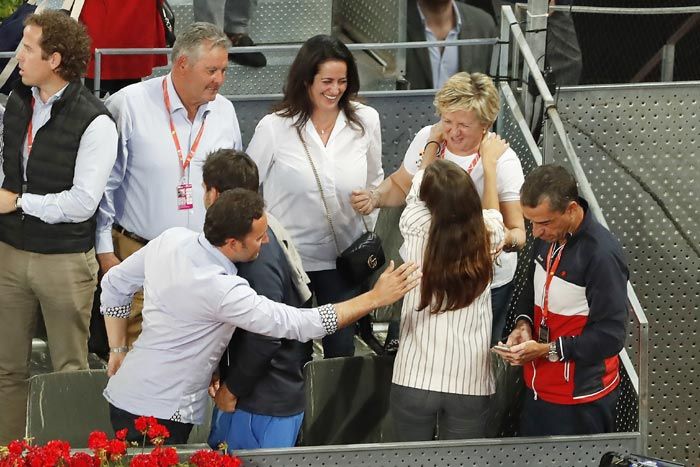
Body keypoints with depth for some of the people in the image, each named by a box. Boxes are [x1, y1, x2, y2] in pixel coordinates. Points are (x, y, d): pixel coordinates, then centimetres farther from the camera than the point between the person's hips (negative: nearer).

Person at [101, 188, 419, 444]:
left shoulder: (171, 239, -5)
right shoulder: (222, 291, -27)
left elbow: (114, 283, 9)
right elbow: (301, 325, -24)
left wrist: (118, 350, 19)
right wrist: (375, 298, -19)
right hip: (157, 414, -8)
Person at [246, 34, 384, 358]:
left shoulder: (365, 121, -1)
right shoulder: (274, 128, -9)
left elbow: (375, 181, 16)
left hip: (344, 258, 2)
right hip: (289, 258, -2)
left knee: (341, 349, 7)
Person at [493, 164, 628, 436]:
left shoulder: (602, 255, -22)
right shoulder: (547, 239, 4)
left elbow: (610, 335, -21)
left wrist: (547, 350, -23)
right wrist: (524, 324, 0)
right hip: (538, 389, 8)